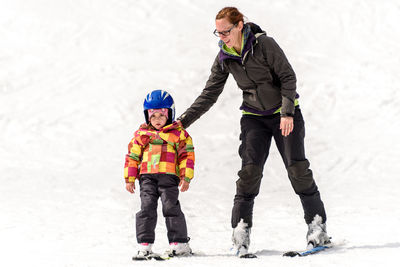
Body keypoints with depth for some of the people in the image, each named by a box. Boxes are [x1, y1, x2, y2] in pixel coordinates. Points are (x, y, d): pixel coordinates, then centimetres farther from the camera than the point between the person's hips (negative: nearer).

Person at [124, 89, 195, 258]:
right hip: (147, 176, 2)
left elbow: (186, 155, 5)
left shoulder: (178, 134, 7)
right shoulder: (141, 135, 14)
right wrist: (129, 179, 10)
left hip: (169, 176, -2)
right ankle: (144, 244, -1)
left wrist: (186, 177, -3)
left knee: (171, 207, -6)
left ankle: (178, 243, 1)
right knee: (147, 208, -4)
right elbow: (132, 156, 15)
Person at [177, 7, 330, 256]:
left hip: (284, 113, -3)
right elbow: (210, 94, 5)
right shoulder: (224, 57, -2)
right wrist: (184, 121, -2)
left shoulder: (264, 44, -16)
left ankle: (317, 224, 3)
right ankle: (241, 229, -9)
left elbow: (288, 77, -14)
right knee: (250, 168, -13)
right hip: (254, 117, 3)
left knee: (297, 167, -10)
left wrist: (288, 112, -22)